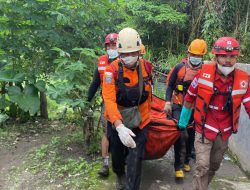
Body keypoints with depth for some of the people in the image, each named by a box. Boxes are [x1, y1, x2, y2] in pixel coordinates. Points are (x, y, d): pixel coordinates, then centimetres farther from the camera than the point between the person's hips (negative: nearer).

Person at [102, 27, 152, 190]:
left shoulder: (146, 67, -8)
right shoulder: (113, 70, -21)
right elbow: (109, 100, -30)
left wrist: (147, 112, 20)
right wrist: (119, 126, -41)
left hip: (139, 122, 1)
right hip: (117, 121, -1)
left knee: (135, 159, -1)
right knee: (117, 155, 20)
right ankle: (120, 176, 52)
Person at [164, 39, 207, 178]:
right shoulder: (180, 67, -6)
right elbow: (170, 85, 0)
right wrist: (168, 102, -10)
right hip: (179, 107, -2)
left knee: (192, 135, 13)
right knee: (180, 135, -7)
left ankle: (186, 160, 34)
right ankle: (179, 166, 2)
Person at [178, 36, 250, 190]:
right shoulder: (204, 72, -16)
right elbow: (189, 98, -3)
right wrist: (182, 121, 6)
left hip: (224, 132, 3)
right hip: (204, 129, -3)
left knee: (214, 166, 21)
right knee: (202, 167, -4)